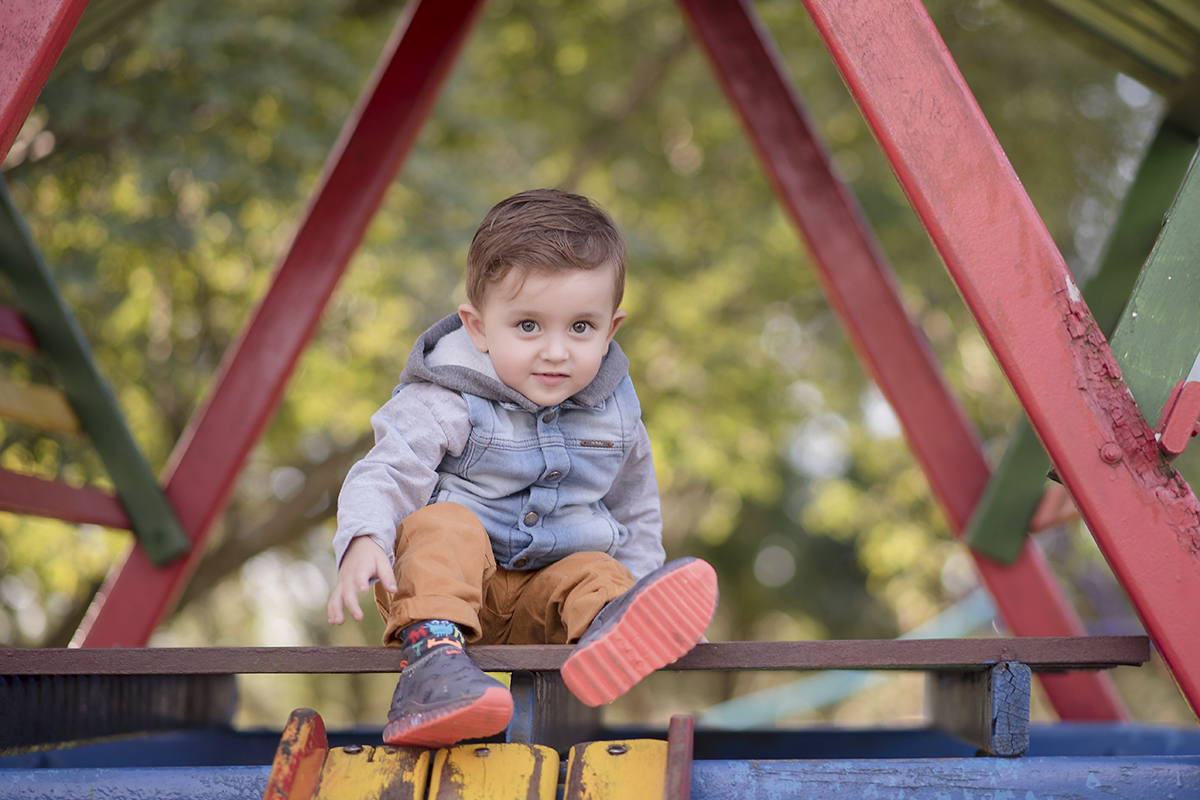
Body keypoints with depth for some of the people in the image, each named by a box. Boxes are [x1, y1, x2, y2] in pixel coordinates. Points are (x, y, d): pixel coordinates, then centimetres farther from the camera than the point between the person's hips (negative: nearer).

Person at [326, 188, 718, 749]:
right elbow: (386, 475, -19)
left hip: (546, 594, 3)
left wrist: (639, 587, 7)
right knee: (445, 525, -31)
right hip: (445, 583, -3)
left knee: (598, 573, -25)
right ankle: (431, 652, -51)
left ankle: (608, 626, -58)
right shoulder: (448, 403, -11)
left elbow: (636, 514, 18)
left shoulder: (613, 415, 4)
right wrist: (364, 544, -39)